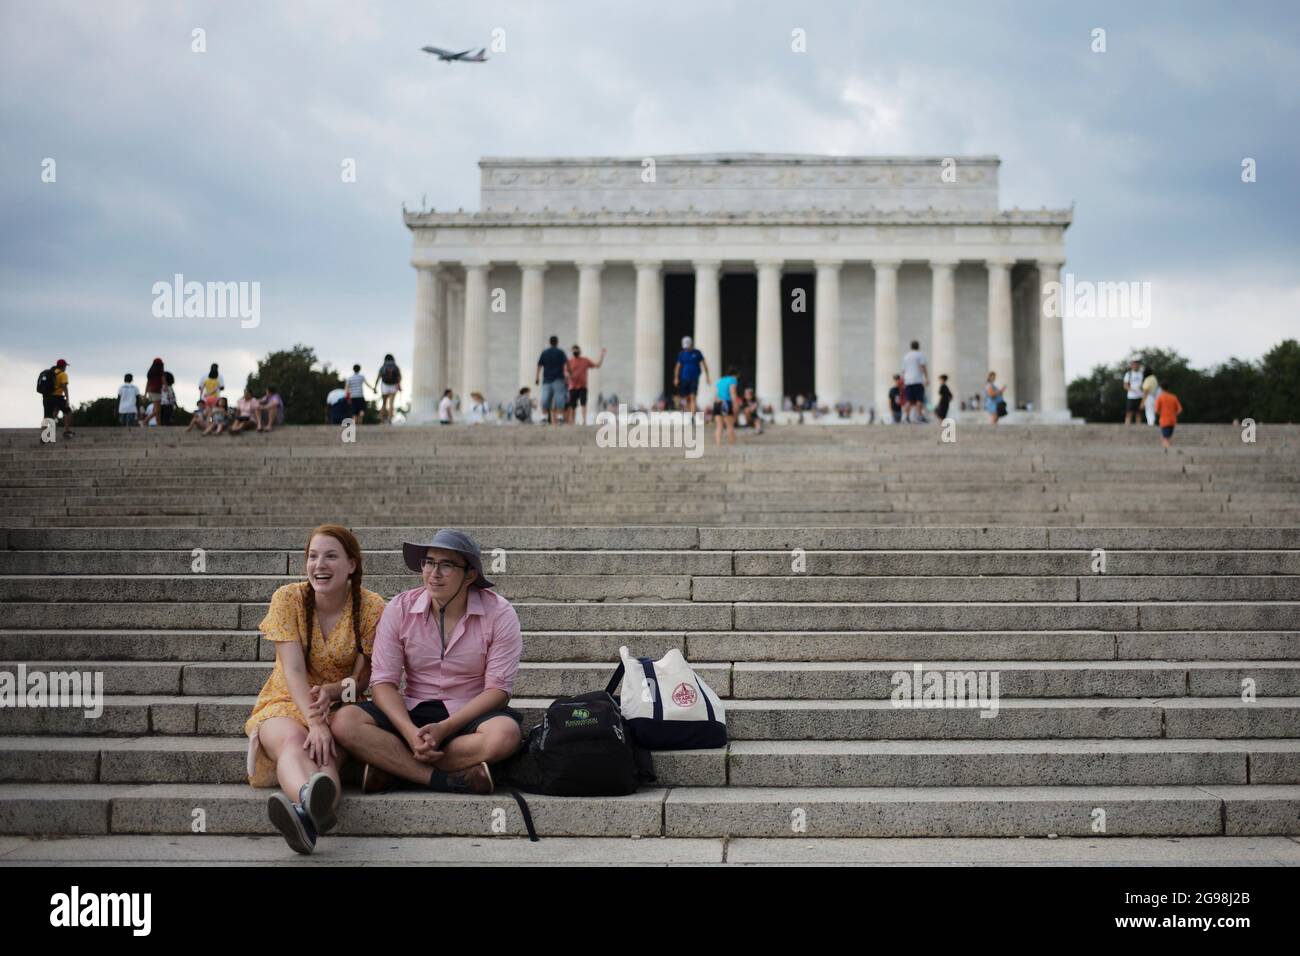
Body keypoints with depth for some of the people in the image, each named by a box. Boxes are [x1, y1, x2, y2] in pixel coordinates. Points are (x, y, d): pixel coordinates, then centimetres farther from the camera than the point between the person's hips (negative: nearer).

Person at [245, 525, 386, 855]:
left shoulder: (371, 607, -5)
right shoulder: (288, 598, -5)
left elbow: (362, 678, -2)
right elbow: (293, 669, -14)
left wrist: (330, 691, -25)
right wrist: (314, 721, -31)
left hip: (340, 706, 0)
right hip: (286, 703, 0)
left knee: (324, 750, -36)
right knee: (293, 739, -37)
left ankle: (305, 811, -71)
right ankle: (311, 802, -72)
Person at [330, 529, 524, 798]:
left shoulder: (499, 613, -9)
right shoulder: (400, 609, -3)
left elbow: (498, 689, -11)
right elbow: (383, 682, -5)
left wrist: (444, 729, -22)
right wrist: (410, 732, -24)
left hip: (471, 714, -1)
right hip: (413, 712, 2)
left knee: (505, 733, -36)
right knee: (344, 722, -24)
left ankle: (391, 766, -23)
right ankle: (447, 779, -28)